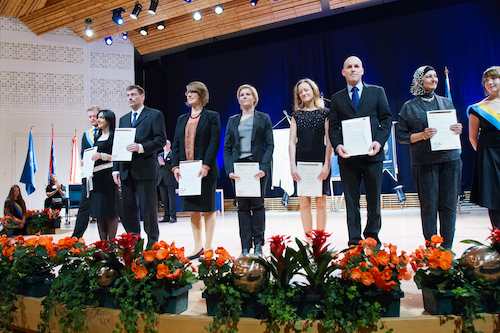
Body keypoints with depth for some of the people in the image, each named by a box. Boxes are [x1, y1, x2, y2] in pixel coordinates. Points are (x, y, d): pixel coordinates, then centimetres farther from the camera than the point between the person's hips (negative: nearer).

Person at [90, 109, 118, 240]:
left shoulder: (114, 136, -4)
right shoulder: (98, 137, 20)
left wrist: (103, 155, -21)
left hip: (108, 174, -8)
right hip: (96, 175, 8)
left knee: (110, 210, -4)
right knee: (99, 211, 9)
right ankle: (103, 242, 18)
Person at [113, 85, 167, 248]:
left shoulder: (155, 115, 4)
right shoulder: (124, 119, 22)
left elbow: (161, 140, -6)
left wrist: (141, 147, -19)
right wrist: (116, 169, 10)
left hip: (145, 170, -6)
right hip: (126, 171, 6)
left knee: (149, 209, -1)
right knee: (127, 210, 8)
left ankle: (152, 244, 10)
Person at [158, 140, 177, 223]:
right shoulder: (160, 155, 18)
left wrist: (164, 163, -18)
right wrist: (160, 163, -3)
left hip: (170, 180, -6)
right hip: (162, 181, 6)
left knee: (172, 199, -4)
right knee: (164, 199, 8)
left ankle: (173, 216, -1)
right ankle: (166, 217, 15)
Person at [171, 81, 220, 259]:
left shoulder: (212, 116, 1)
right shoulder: (182, 119, 18)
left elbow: (214, 143, -8)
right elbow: (176, 144, 14)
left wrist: (206, 166, -18)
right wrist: (175, 166, 0)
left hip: (205, 171, -5)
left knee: (208, 210, 1)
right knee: (193, 211, 10)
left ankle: (208, 248, 11)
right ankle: (197, 247, 20)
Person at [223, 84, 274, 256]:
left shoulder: (263, 118, 9)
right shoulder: (232, 120, 16)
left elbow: (270, 145, 2)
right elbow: (227, 147, 10)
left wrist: (264, 168, -13)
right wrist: (229, 169, -6)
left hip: (257, 166, -2)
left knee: (257, 204, -1)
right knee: (242, 207, 2)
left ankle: (258, 245, 10)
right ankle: (245, 247, 8)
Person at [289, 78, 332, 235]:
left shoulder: (324, 113, 7)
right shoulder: (296, 114, 12)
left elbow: (329, 140, 2)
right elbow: (292, 141, 7)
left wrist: (326, 164, -8)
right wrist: (292, 165, -4)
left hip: (320, 160, -1)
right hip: (301, 161, 2)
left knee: (320, 201, -1)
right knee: (304, 201, 0)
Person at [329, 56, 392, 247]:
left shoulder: (377, 92, 12)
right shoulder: (337, 99, 13)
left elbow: (386, 119, 6)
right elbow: (333, 127, 8)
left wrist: (379, 141, -10)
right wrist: (337, 145, -11)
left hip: (372, 154, 0)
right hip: (347, 156, 1)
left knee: (374, 199, 7)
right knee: (351, 201, 4)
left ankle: (372, 236, 26)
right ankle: (354, 241, 13)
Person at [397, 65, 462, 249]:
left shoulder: (446, 102, 15)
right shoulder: (409, 107, 5)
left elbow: (456, 127, 22)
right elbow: (401, 136, 2)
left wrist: (458, 130, -1)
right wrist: (422, 135, -14)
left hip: (450, 158, 3)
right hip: (424, 162, -3)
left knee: (449, 205, 2)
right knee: (429, 206, -2)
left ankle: (447, 248, 13)